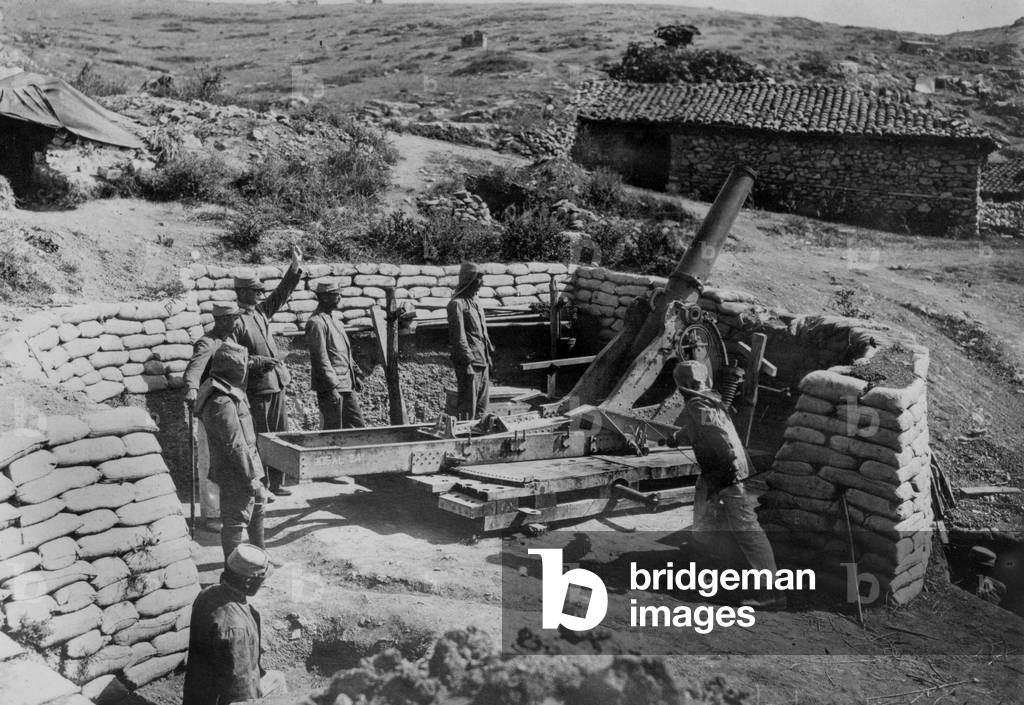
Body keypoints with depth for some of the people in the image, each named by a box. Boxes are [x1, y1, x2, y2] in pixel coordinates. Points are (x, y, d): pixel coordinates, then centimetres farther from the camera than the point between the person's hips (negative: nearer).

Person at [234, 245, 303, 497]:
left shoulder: (261, 310, 10)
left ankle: (276, 483, 21)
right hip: (256, 388, -8)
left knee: (280, 436, 12)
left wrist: (295, 267, 11)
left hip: (277, 383, 8)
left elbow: (281, 294, 19)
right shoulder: (236, 321, -12)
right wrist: (258, 362, -20)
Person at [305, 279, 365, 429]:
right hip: (331, 387, -10)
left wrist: (354, 376, 20)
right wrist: (332, 387, -22)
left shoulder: (332, 319, 17)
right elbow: (320, 358, -19)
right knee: (334, 430, -3)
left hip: (346, 385, 10)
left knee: (358, 425, 11)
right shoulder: (316, 322, -14)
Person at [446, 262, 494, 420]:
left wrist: (488, 356, 18)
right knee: (468, 408, -5)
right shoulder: (457, 304, -12)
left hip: (483, 361, 9)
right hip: (469, 364, -9)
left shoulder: (475, 301, 16)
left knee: (482, 407, 14)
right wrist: (468, 362, -20)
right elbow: (458, 337, -16)